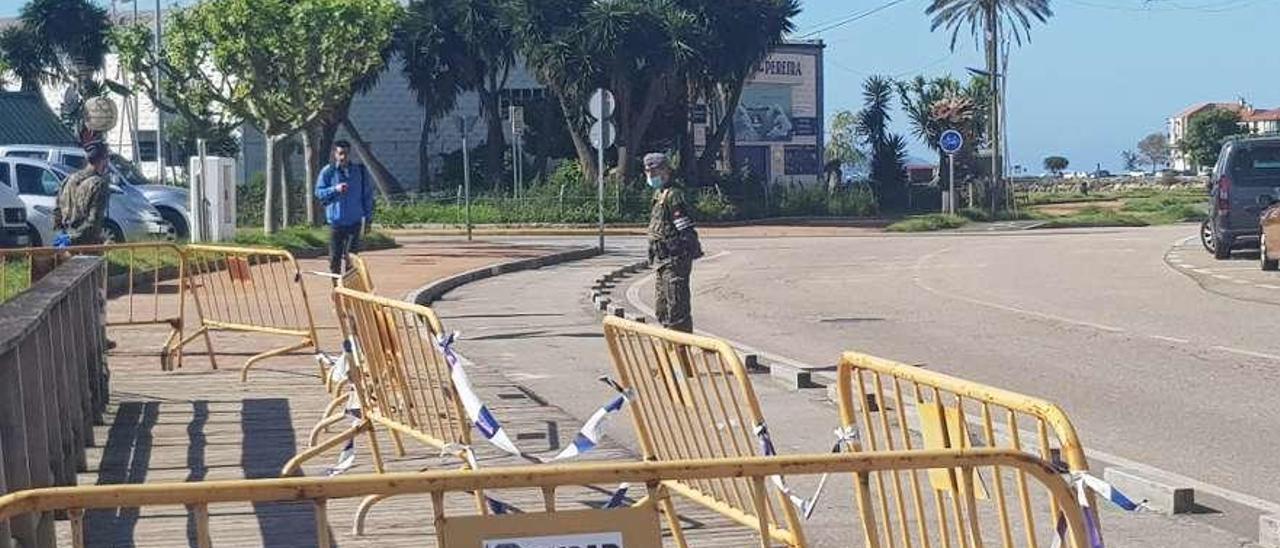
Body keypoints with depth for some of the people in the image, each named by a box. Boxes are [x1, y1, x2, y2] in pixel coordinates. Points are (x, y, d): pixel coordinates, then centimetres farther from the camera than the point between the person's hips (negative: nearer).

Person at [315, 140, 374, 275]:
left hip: (354, 222, 0)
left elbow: (367, 195, 9)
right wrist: (335, 189, -17)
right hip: (336, 222, 0)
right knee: (334, 258, 4)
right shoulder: (327, 172, 0)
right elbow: (319, 193, 0)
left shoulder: (360, 171, 3)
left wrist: (368, 218, 7)